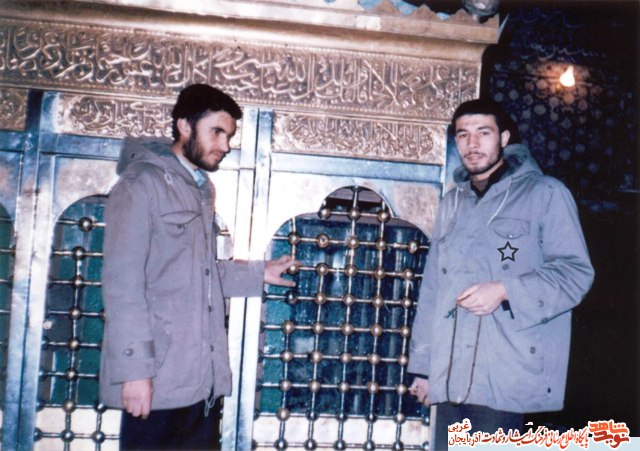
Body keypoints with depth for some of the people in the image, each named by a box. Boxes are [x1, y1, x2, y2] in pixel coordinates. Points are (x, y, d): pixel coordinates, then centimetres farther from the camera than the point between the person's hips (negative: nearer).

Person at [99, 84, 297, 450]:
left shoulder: (202, 190, 17)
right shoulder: (143, 183, -8)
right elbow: (123, 282, -15)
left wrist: (259, 274, 13)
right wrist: (134, 369, -19)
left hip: (201, 376, 8)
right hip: (157, 378, -8)